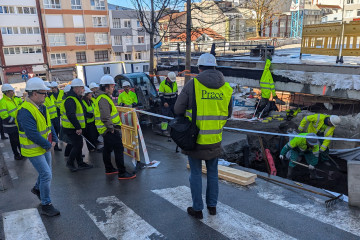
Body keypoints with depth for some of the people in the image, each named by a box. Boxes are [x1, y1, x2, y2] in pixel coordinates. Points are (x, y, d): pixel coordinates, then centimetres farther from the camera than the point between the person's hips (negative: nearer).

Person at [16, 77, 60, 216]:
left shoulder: (41, 107, 5)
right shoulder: (25, 111, -26)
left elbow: (49, 124, 12)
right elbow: (33, 134, -29)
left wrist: (53, 140, 0)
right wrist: (48, 145, -19)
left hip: (45, 147, 9)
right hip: (34, 150, -9)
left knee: (46, 172, 22)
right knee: (46, 175, -8)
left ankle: (37, 188, 51)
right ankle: (46, 205, 6)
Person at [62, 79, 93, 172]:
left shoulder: (77, 98, 14)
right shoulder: (70, 100, -20)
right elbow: (71, 115, -29)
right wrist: (78, 127, -29)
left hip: (76, 127, 10)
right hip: (71, 128, -10)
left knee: (78, 145, 15)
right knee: (77, 145, -5)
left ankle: (80, 163, 24)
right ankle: (70, 163, 11)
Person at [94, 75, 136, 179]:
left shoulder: (104, 97, 15)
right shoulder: (103, 99, -20)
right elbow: (105, 117, -27)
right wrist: (111, 128, -21)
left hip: (107, 130, 11)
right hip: (110, 130, -11)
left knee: (107, 149, 19)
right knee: (119, 149, -9)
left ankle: (109, 169, 33)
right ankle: (122, 173, -6)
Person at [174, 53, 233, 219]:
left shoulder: (193, 84, -14)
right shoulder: (226, 88, -1)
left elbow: (178, 109, -10)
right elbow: (228, 114, 8)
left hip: (195, 138, -3)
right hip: (215, 139, 4)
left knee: (196, 174, 11)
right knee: (212, 173, 20)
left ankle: (197, 209, 23)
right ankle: (212, 206, 34)